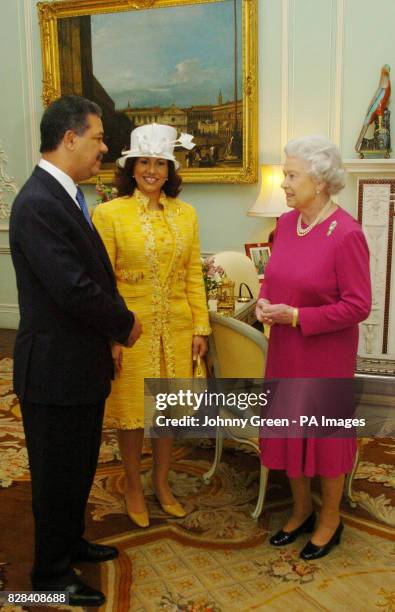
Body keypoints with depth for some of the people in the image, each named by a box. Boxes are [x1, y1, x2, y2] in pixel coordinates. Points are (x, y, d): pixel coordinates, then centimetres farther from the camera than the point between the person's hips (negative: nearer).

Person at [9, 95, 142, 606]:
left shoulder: (64, 197, 9)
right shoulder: (37, 204, -23)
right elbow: (74, 290, -27)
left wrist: (114, 327, 3)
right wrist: (126, 325, -11)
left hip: (81, 363, 9)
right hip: (55, 369, -9)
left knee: (79, 467, 24)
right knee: (58, 475, 9)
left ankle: (70, 542, 45)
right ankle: (52, 574, 30)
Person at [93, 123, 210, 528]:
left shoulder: (185, 214, 4)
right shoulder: (109, 213, -8)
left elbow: (194, 275, 5)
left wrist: (200, 327, 2)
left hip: (176, 328, 4)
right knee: (132, 410, 10)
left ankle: (161, 482, 35)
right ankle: (133, 487, 31)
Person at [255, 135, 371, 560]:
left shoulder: (346, 234, -19)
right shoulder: (286, 222, 2)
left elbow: (358, 305, -19)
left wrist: (296, 316, -21)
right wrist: (264, 302, -5)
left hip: (325, 352, -6)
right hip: (285, 348, 7)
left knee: (326, 432, 9)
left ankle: (330, 520, 32)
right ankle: (301, 510, 38)